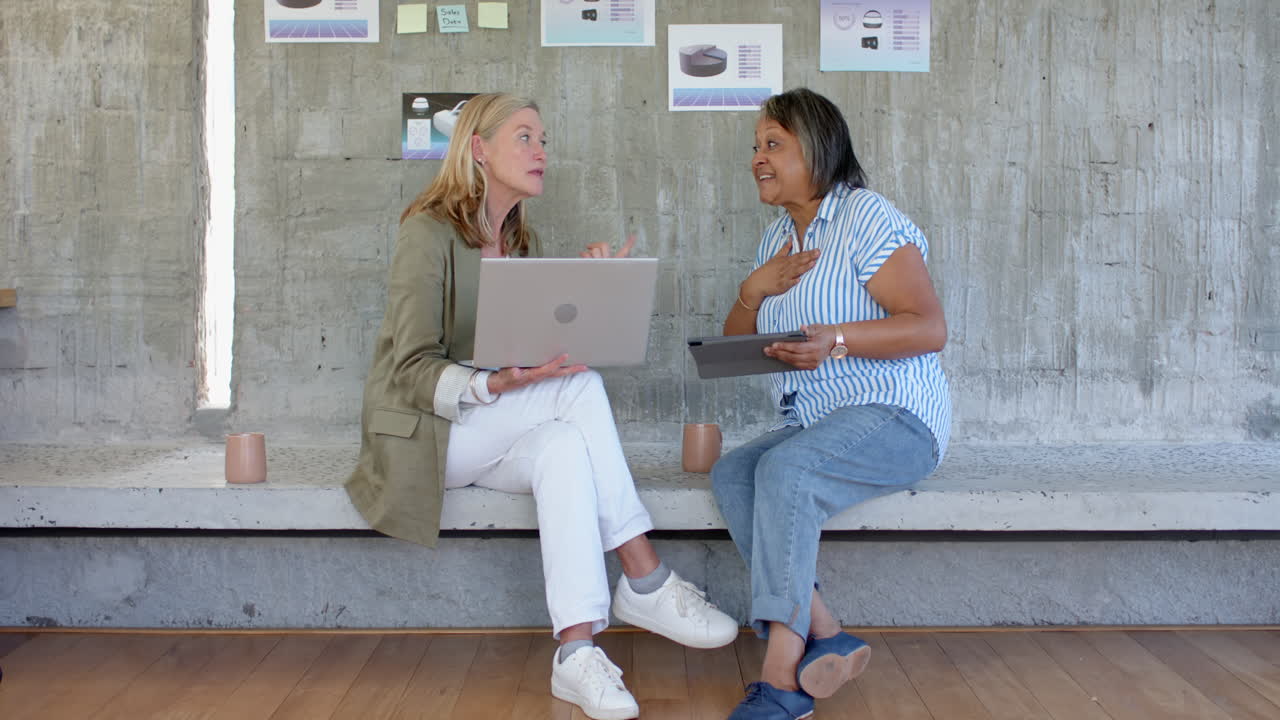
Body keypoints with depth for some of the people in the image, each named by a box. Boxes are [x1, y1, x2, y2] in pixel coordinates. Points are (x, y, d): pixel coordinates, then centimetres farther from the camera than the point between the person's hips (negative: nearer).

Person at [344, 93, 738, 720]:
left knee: (563, 445, -29)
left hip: (486, 436, 7)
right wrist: (496, 385, -37)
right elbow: (413, 369, -19)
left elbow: (545, 353, 6)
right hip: (422, 432, -6)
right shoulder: (428, 232, -13)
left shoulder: (520, 240, 11)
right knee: (581, 387, -28)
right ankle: (645, 584, -28)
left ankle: (577, 652, -32)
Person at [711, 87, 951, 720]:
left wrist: (836, 341, -27)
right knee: (729, 474, -20)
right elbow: (736, 345, 20)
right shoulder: (778, 236, 19)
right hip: (811, 426, 8)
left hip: (893, 418, -7)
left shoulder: (866, 217, -6)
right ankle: (826, 639, -22)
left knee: (784, 470, -33)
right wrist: (753, 290, 0)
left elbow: (930, 328, -14)